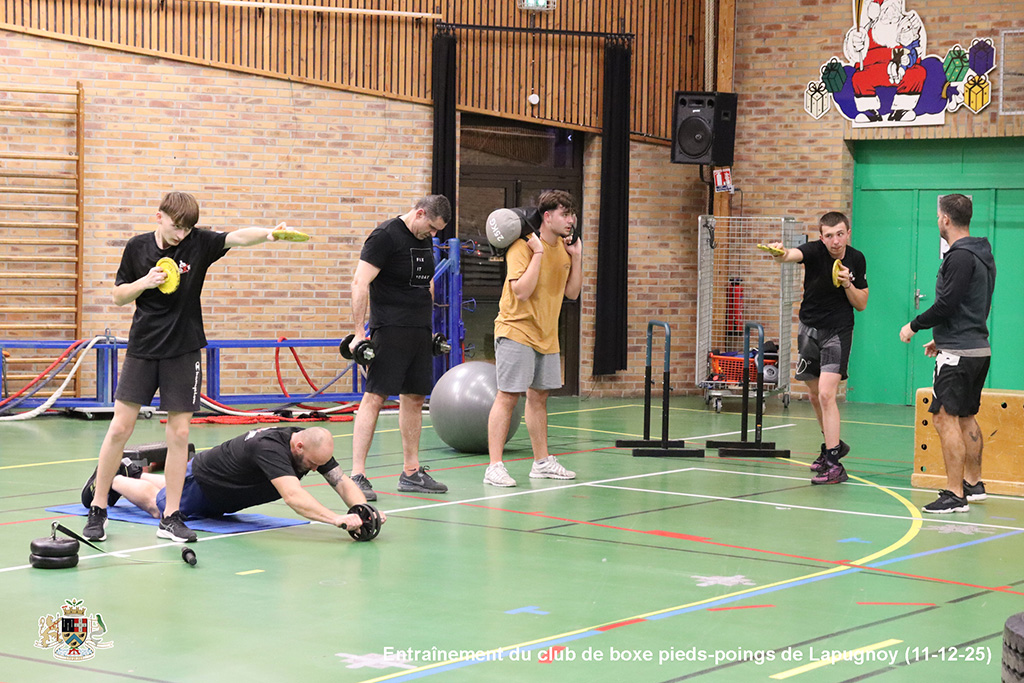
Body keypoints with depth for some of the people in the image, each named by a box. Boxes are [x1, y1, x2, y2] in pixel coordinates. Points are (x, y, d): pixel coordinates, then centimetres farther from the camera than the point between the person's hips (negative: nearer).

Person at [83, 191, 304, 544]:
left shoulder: (199, 243, -5)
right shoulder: (137, 247, -1)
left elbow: (238, 237, -22)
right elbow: (118, 296, 6)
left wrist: (268, 234, -42)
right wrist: (145, 283, -14)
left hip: (183, 351, 0)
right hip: (142, 348, 0)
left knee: (179, 433, 0)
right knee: (120, 427, -2)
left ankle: (170, 518, 8)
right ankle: (97, 508, 12)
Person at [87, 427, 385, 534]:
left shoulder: (314, 448, -23)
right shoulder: (270, 447, -47)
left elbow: (342, 482, -24)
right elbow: (293, 496, -59)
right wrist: (337, 519, -70)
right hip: (201, 483, -7)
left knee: (172, 492, 36)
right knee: (156, 505, 21)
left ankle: (133, 472, 59)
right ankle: (111, 478, 43)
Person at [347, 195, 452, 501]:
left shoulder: (425, 240, 14)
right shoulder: (386, 235, -12)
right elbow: (360, 283, -16)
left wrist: (429, 325, 23)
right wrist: (358, 333, -20)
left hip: (419, 331, 8)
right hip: (390, 329, -8)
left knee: (415, 398, 11)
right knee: (374, 396, -12)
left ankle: (411, 473, 20)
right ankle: (357, 476, -13)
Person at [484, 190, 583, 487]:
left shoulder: (563, 248, 9)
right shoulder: (523, 246, -14)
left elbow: (572, 292, 11)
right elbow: (522, 291, -24)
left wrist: (577, 257, 2)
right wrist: (538, 253, -23)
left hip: (546, 335, 8)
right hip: (517, 331, -8)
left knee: (539, 396, 14)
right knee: (508, 395, -11)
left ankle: (542, 462, 23)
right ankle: (494, 466, -12)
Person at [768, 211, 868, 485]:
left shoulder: (856, 260, -7)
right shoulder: (814, 251, -13)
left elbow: (861, 304, 1)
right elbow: (794, 254, -38)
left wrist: (847, 284, -18)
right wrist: (782, 254, -62)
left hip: (838, 331, -2)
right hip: (809, 328, 2)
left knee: (826, 393, -17)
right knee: (815, 395, 14)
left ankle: (834, 465, -17)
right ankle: (833, 444, 38)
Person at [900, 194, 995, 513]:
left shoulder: (960, 256, -17)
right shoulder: (982, 254, 15)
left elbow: (946, 305, -22)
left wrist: (914, 326, -7)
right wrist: (942, 339, 23)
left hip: (958, 355, -10)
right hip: (978, 347, 10)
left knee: (945, 418, -10)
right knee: (966, 416, 20)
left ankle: (955, 495, -12)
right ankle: (973, 484, 29)